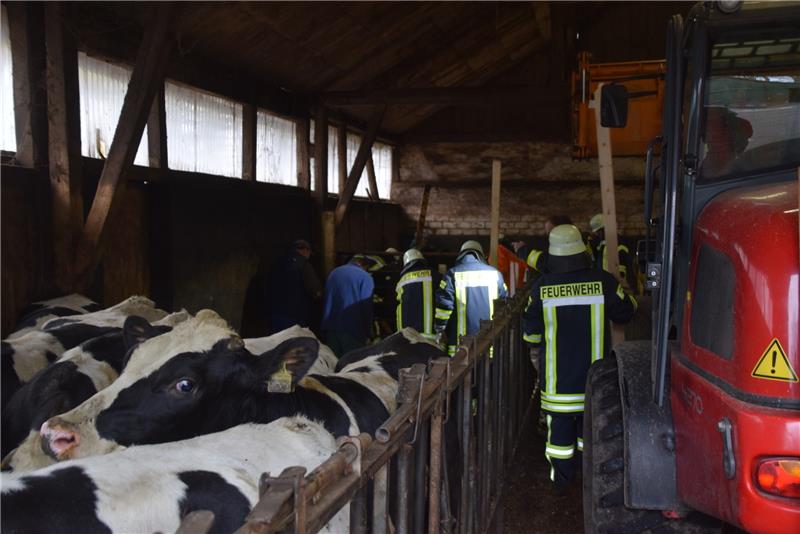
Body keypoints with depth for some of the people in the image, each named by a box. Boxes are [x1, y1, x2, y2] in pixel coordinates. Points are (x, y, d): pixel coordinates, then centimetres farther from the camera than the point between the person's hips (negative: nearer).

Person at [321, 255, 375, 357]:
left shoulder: (333, 273, 15)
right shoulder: (365, 277, -5)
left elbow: (325, 303, 17)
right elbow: (366, 307, -8)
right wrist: (368, 333, -2)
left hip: (331, 328, 6)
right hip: (352, 330, -5)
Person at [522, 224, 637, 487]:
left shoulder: (541, 286, -10)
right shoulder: (603, 281, -12)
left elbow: (531, 328, 2)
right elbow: (626, 312, 3)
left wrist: (535, 348, 22)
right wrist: (625, 293, 25)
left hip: (556, 374, -1)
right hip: (593, 371, 1)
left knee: (560, 425, 11)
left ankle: (561, 477, 19)